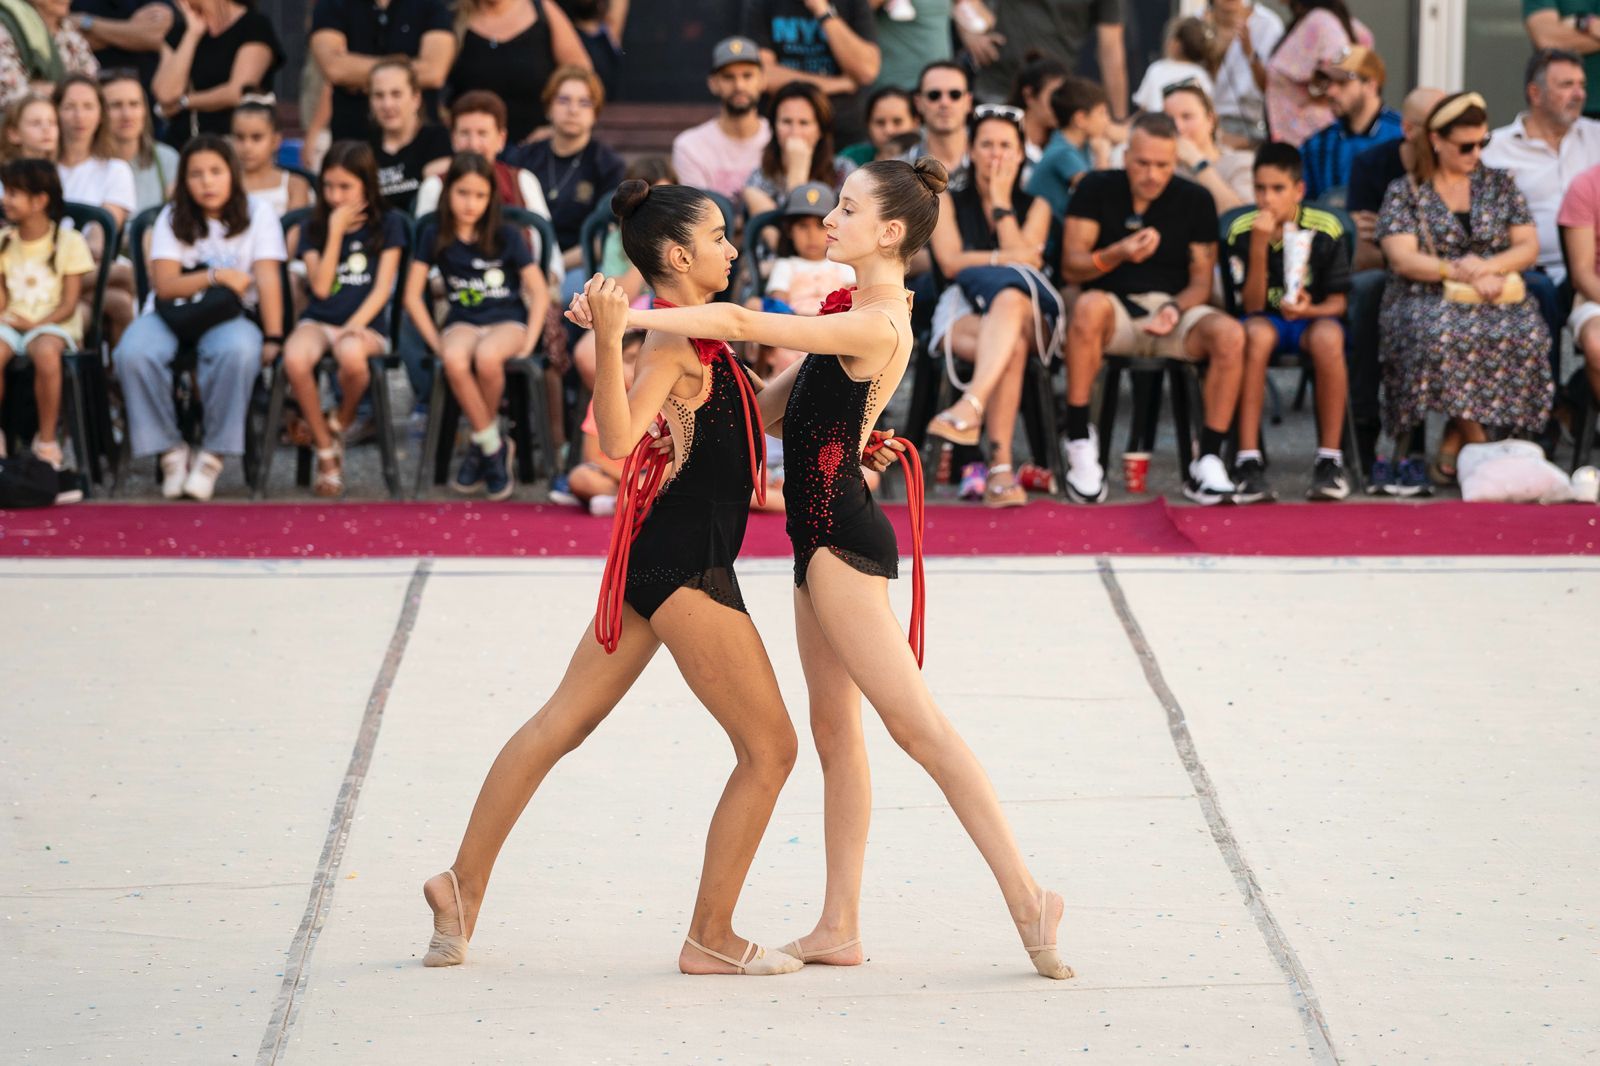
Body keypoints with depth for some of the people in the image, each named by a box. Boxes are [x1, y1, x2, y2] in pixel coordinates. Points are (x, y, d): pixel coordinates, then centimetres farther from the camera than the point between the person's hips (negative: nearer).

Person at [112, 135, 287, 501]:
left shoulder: (258, 216, 5)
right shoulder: (171, 219, 9)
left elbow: (267, 281, -4)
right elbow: (165, 285, -1)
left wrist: (273, 339, -15)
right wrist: (216, 276, -14)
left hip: (229, 316, -2)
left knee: (240, 351, -39)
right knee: (133, 353, -32)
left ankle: (212, 456, -26)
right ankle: (170, 452, -17)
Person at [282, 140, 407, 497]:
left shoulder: (387, 224, 7)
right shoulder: (314, 229, 11)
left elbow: (383, 287, -1)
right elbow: (321, 286, -2)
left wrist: (354, 327, -15)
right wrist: (336, 231, -5)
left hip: (366, 324, -2)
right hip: (318, 320, 2)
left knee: (351, 355, -41)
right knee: (294, 359, -35)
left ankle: (340, 425, -8)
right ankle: (326, 452, -17)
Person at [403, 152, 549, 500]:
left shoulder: (506, 236, 1)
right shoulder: (434, 236, 4)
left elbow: (539, 292, 2)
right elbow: (413, 295, 4)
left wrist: (528, 341, -10)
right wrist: (436, 341, -6)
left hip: (507, 320, -1)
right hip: (462, 323, 1)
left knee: (487, 355, -38)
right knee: (454, 360, -36)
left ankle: (482, 444, -14)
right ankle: (494, 448, -20)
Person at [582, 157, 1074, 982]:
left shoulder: (876, 326, -18)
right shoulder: (862, 310, 14)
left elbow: (739, 324, -25)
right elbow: (771, 407, 19)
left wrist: (628, 319, -18)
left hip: (840, 538, -11)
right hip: (825, 535, 11)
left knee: (916, 724, -12)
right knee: (834, 729, 11)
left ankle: (1026, 898, -13)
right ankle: (839, 927, 14)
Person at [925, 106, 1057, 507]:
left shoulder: (1035, 207, 20)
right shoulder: (949, 202, 18)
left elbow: (1026, 259, 1)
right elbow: (951, 262, 1)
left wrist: (1001, 202, 6)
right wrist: (1005, 258, -5)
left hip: (1029, 314, 0)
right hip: (963, 312, 0)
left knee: (1009, 301, -42)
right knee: (1011, 347, -39)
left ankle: (971, 406, -61)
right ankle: (1000, 463, -52)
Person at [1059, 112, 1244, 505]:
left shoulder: (1195, 200, 5)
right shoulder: (1097, 189, 2)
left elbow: (1201, 281, 5)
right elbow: (1071, 266, -3)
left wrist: (1175, 309, -17)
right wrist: (1118, 254, -22)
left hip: (1175, 307, 2)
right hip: (1115, 309, -2)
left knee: (1230, 335, -30)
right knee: (1089, 306, -38)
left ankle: (1208, 461, -25)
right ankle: (1079, 443, -31)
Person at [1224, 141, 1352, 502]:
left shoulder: (1325, 229, -6)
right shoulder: (1242, 231, -7)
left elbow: (1337, 302, -1)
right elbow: (1252, 306, -12)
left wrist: (1307, 310, -24)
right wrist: (1259, 247, -23)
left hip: (1312, 319, 0)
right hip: (1266, 319, 0)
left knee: (1327, 336, -37)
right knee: (1257, 334, -37)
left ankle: (1329, 459, -29)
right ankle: (1248, 460, -39)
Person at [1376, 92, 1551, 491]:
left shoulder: (1500, 184, 17)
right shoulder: (1404, 192, 8)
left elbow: (1529, 247, 9)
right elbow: (1403, 259, -5)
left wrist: (1488, 268, -11)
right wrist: (1465, 274, -16)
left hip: (1497, 297, 3)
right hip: (1425, 298, -3)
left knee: (1526, 335, -32)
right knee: (1440, 335, -39)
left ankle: (1455, 443, -20)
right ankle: (1475, 442, -25)